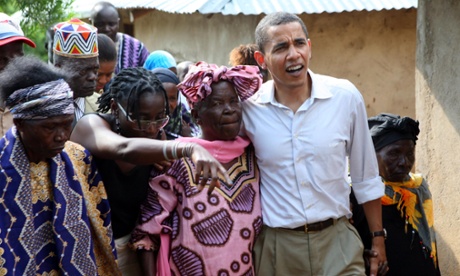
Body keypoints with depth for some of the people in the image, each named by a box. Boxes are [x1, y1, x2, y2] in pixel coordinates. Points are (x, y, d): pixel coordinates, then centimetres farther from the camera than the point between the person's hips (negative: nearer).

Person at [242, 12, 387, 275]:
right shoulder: (248, 108, -7)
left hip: (337, 241, 0)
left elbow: (366, 178, 6)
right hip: (276, 244, 0)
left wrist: (378, 237, 10)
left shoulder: (346, 97, -4)